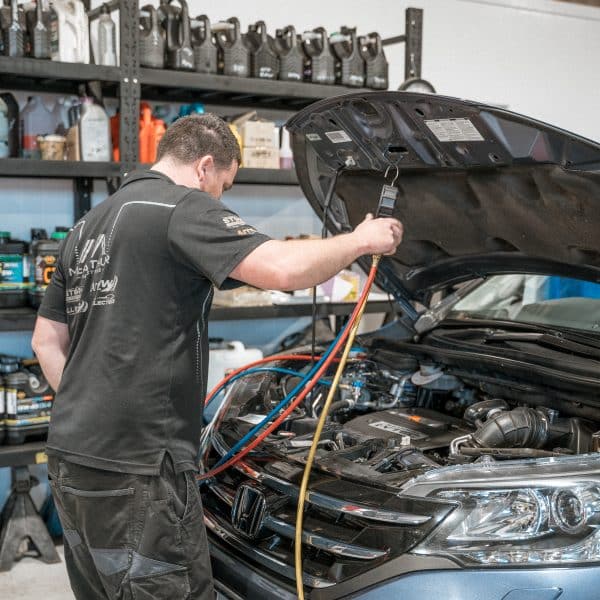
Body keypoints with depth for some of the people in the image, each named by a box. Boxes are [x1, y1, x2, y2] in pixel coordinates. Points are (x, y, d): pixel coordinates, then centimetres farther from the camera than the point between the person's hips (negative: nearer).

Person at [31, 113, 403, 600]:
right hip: (135, 468, -9)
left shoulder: (87, 228, 19)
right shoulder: (181, 208, -9)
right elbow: (283, 268, -22)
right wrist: (361, 241, -6)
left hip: (70, 457, 9)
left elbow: (46, 340, 22)